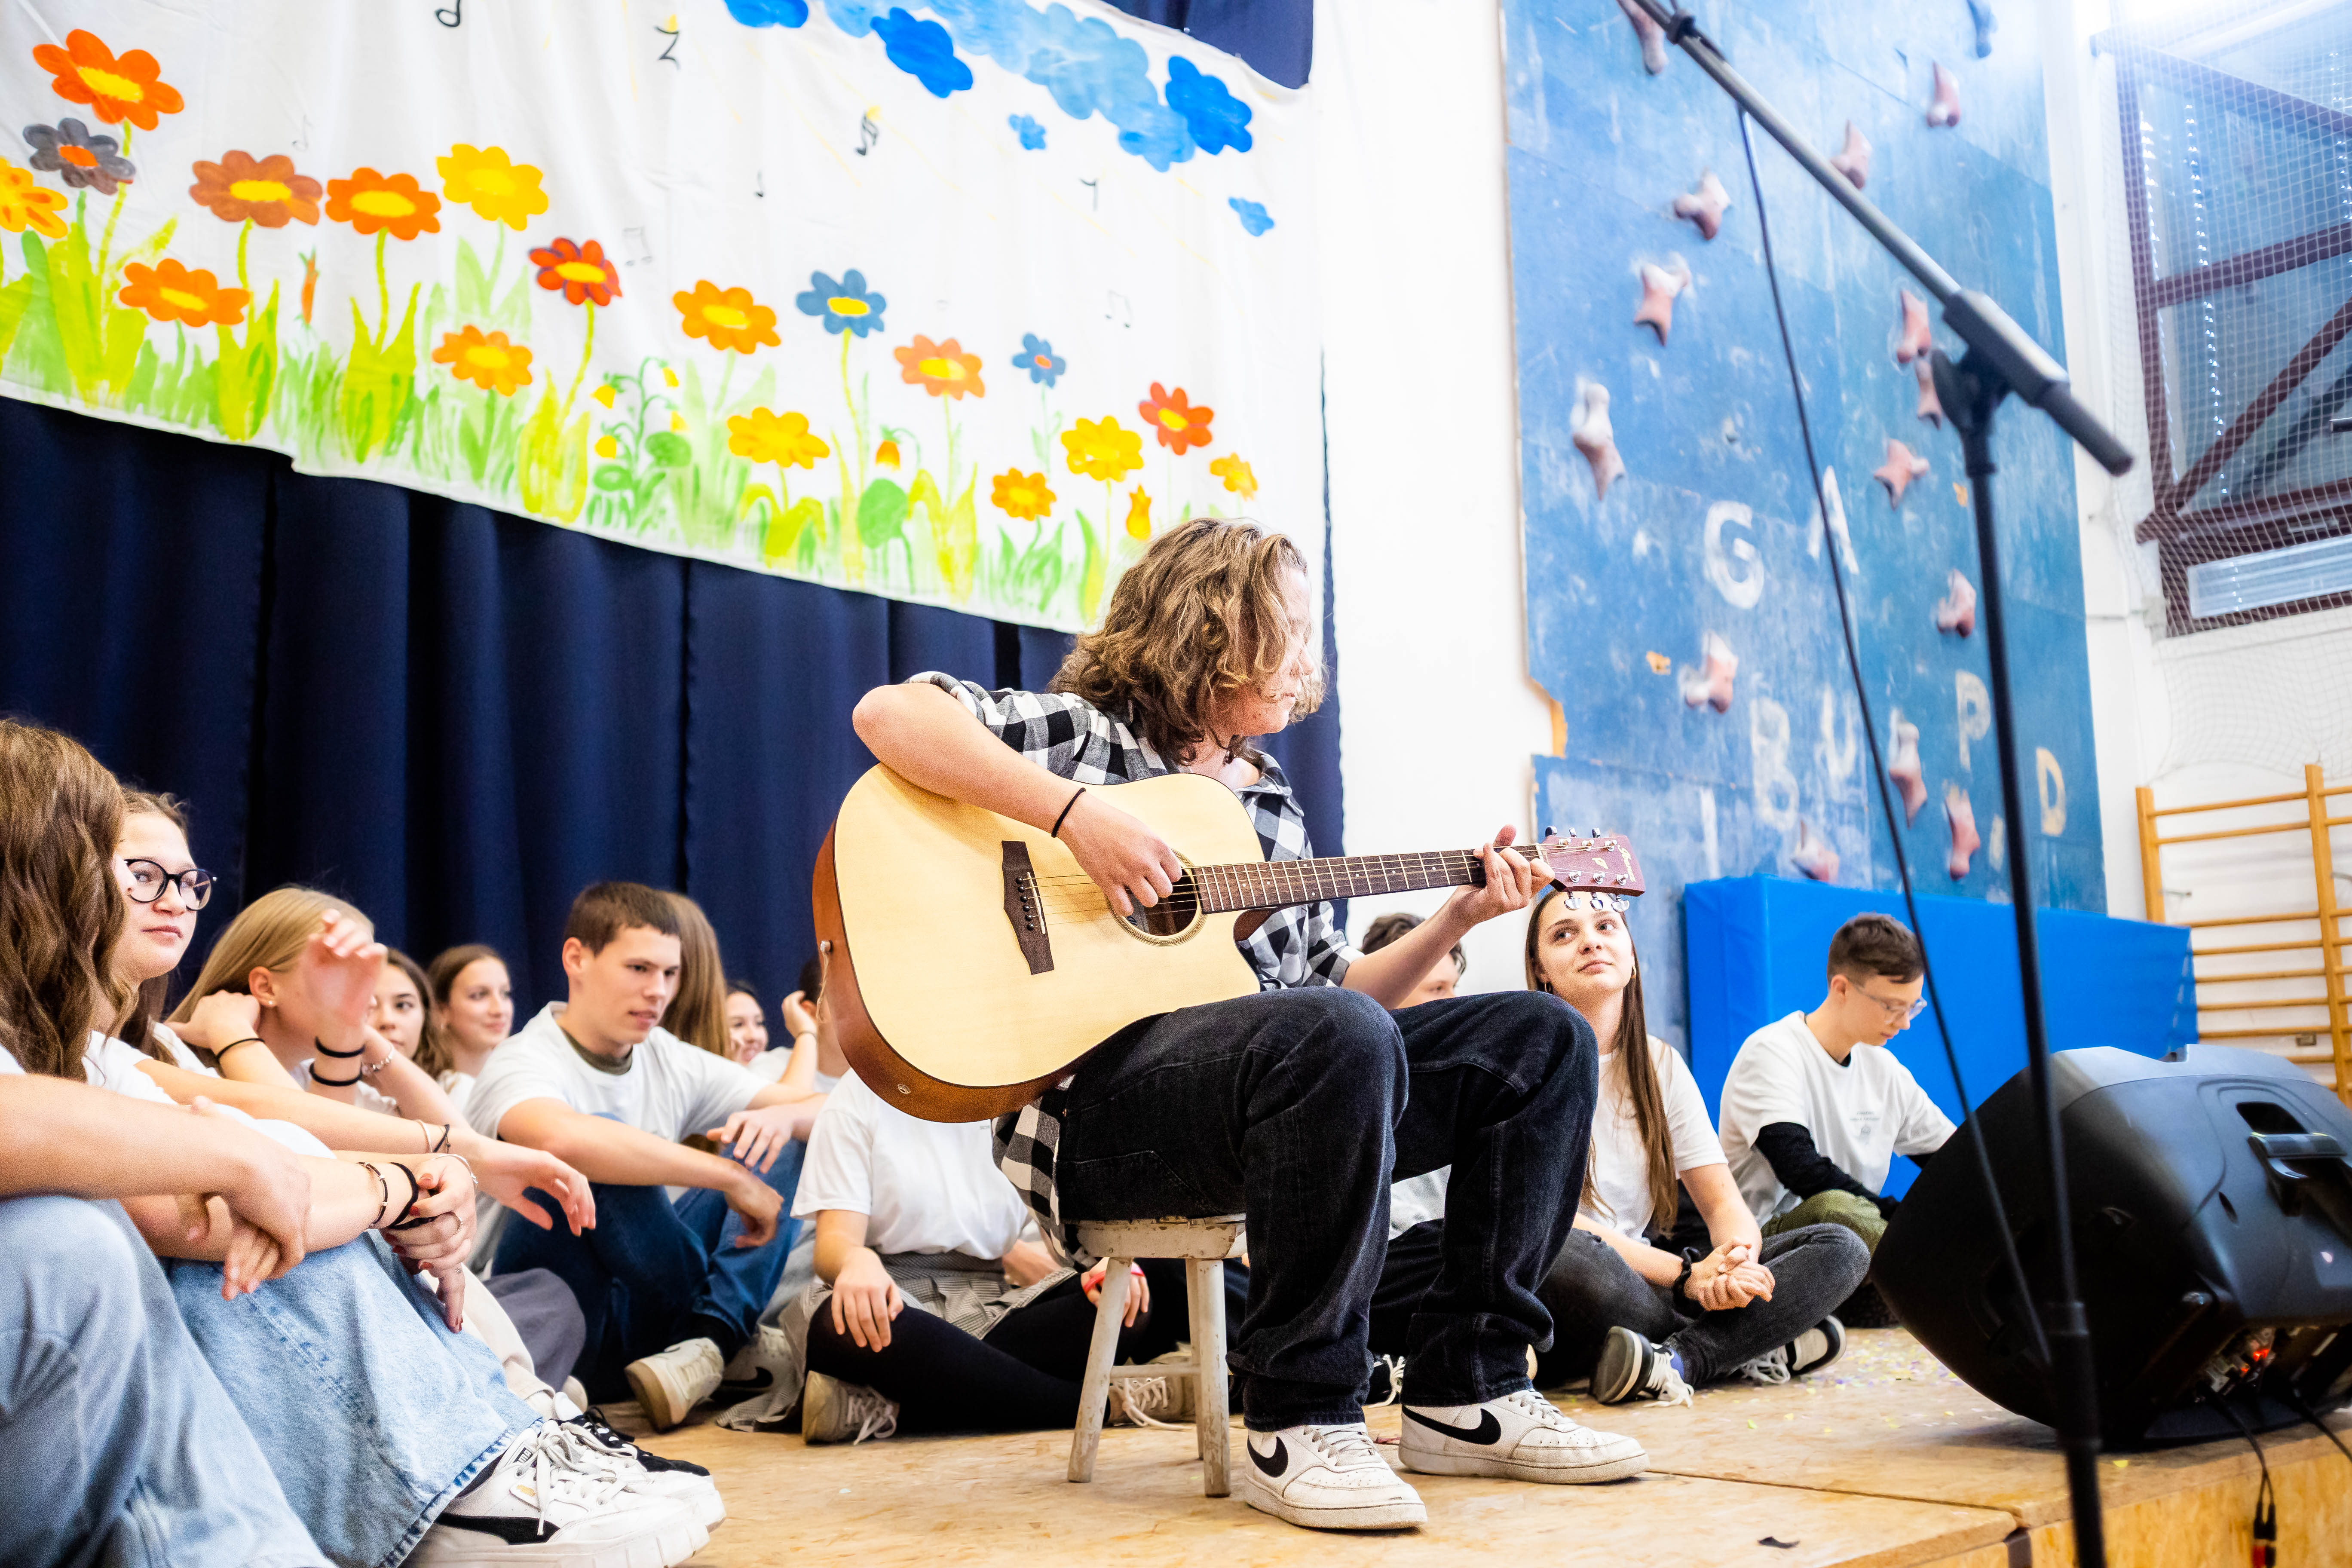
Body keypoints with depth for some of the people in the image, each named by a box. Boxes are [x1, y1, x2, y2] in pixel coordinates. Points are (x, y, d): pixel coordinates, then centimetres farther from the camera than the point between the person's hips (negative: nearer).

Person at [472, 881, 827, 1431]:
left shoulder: (670, 1062, 7)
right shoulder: (524, 1062, -13)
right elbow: (562, 1138, -40)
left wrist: (783, 1117, -19)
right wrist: (730, 1176, -34)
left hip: (646, 1309, 7)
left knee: (784, 1140, 0)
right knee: (602, 1146, -31)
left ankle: (711, 1341, -22)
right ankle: (723, 1325, -15)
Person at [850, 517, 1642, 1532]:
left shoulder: (1272, 809, 22)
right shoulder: (1088, 733, 2)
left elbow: (1332, 985, 22)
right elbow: (889, 714, -14)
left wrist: (1458, 918, 10)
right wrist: (1075, 813, -23)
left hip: (1287, 1092, 8)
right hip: (1100, 1105, -8)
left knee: (1543, 1039, 0)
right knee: (1340, 1039, -37)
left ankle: (1465, 1394, 0)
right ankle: (1297, 1424, -21)